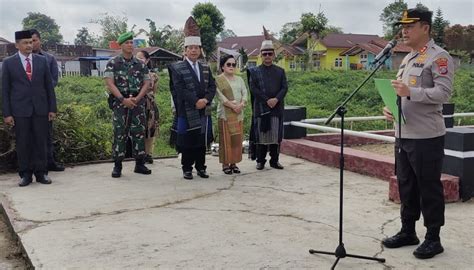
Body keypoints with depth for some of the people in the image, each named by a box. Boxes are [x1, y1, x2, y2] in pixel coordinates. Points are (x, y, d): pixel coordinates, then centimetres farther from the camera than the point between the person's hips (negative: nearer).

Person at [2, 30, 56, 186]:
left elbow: (49, 86, 9)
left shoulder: (42, 61, 8)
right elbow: (5, 90, 2)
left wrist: (52, 108, 3)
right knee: (23, 143, 3)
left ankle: (40, 173, 12)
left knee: (41, 142, 4)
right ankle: (25, 175, 12)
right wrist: (7, 113, -4)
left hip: (40, 109, 2)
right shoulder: (8, 63, 3)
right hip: (20, 110, -1)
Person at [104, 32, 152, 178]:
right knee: (119, 133, -2)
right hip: (120, 102, -3)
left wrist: (137, 98, -9)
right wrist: (123, 99, -16)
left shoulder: (140, 64, 10)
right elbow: (109, 83, -8)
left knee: (139, 132, 4)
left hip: (138, 102, 3)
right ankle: (117, 166, 4)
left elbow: (147, 83, 6)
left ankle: (140, 164, 12)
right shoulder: (113, 63, 0)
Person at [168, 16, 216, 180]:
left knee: (202, 142, 9)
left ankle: (200, 167, 20)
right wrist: (196, 102, -19)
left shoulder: (206, 69, 14)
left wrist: (205, 100, -13)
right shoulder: (177, 68, -3)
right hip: (186, 112, -5)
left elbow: (212, 87, 6)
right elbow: (180, 90, -13)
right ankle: (187, 168, 12)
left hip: (204, 112, 5)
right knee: (187, 142, 2)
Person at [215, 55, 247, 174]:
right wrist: (232, 105, -18)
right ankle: (225, 164, 2)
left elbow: (245, 93, 7)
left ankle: (233, 163, 12)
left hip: (239, 113, 5)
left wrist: (241, 104, -11)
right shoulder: (218, 80, -1)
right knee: (226, 139, -4)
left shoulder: (239, 79, 16)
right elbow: (220, 95, -11)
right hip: (225, 113, -5)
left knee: (237, 139, 4)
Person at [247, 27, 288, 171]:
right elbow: (253, 88, -4)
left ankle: (275, 160, 13)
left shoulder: (280, 71, 11)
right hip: (260, 108, -2)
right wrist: (267, 100, -12)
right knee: (261, 135, 1)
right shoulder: (255, 71, 5)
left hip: (276, 108, 2)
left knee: (276, 136, 4)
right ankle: (260, 161, 10)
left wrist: (276, 99, -14)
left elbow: (285, 87, 3)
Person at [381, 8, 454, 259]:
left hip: (426, 137, -8)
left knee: (429, 188, 1)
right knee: (406, 185, 16)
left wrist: (411, 92, -28)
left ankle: (433, 239, 13)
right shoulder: (407, 59, 18)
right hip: (403, 134, 9)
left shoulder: (439, 57, -9)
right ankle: (407, 231, 28)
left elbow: (443, 93, -19)